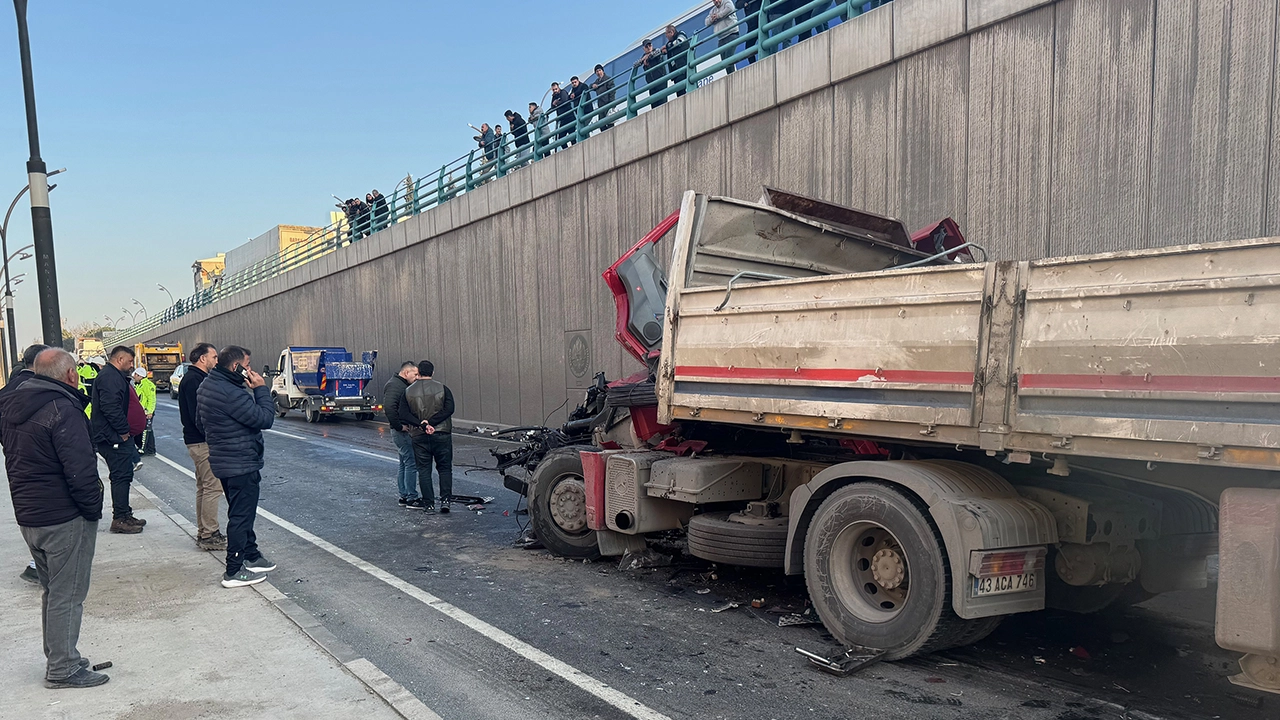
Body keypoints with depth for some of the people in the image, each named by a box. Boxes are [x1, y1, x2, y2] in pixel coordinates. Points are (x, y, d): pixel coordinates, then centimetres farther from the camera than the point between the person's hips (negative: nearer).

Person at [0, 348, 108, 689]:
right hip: (65, 519, -9)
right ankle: (63, 669, 11)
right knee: (67, 595, 2)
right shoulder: (63, 410, -20)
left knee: (53, 590, 21)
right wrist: (93, 509, -12)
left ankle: (57, 660, 31)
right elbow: (80, 471, -23)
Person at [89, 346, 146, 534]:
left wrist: (124, 430, 17)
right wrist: (123, 430, -20)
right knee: (121, 476, -7)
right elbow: (111, 407, -26)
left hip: (115, 437, 11)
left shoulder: (113, 376, 19)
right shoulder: (110, 377, -16)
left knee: (122, 476, 16)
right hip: (114, 438, -11)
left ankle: (124, 515, 23)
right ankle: (120, 518, -3)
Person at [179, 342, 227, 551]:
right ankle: (209, 535, -4)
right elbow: (198, 415, -23)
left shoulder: (196, 378, 17)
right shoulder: (194, 380, -15)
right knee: (213, 487, -8)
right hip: (202, 442, -11)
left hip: (199, 441, 11)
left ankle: (203, 533, 22)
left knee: (204, 487, 15)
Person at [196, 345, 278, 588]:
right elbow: (264, 418, -25)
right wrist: (261, 389, -15)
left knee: (242, 513, 21)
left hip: (224, 461, 10)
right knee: (241, 516, -1)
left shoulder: (207, 386, 8)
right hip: (241, 464, -10)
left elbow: (200, 421, 21)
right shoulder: (229, 393, -26)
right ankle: (234, 572, 6)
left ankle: (251, 556, 33)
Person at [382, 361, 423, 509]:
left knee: (405, 464, 15)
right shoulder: (394, 385, -14)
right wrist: (399, 426, -21)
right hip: (402, 431, -11)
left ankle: (404, 497, 22)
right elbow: (389, 408, -28)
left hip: (406, 431, 11)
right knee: (411, 463, -9)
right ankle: (412, 499, -4)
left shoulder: (403, 385, 18)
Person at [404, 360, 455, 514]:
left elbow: (403, 414, -7)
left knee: (424, 470, 8)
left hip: (419, 436, 1)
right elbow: (449, 409, -14)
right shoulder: (442, 388, -2)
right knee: (445, 468, 10)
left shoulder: (408, 392, 3)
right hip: (441, 434, -1)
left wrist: (421, 424, -14)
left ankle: (429, 504, 8)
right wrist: (431, 423, -14)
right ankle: (445, 500, 0)